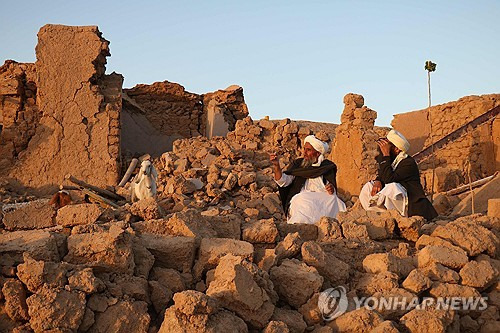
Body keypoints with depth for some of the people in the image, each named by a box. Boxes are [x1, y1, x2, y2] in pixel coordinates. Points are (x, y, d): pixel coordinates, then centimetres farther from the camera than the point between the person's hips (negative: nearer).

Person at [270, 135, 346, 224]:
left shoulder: (327, 166, 18)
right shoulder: (298, 163, 17)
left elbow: (333, 189, 16)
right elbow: (283, 181, 4)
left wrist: (332, 189, -9)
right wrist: (276, 166, -13)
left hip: (322, 199, 1)